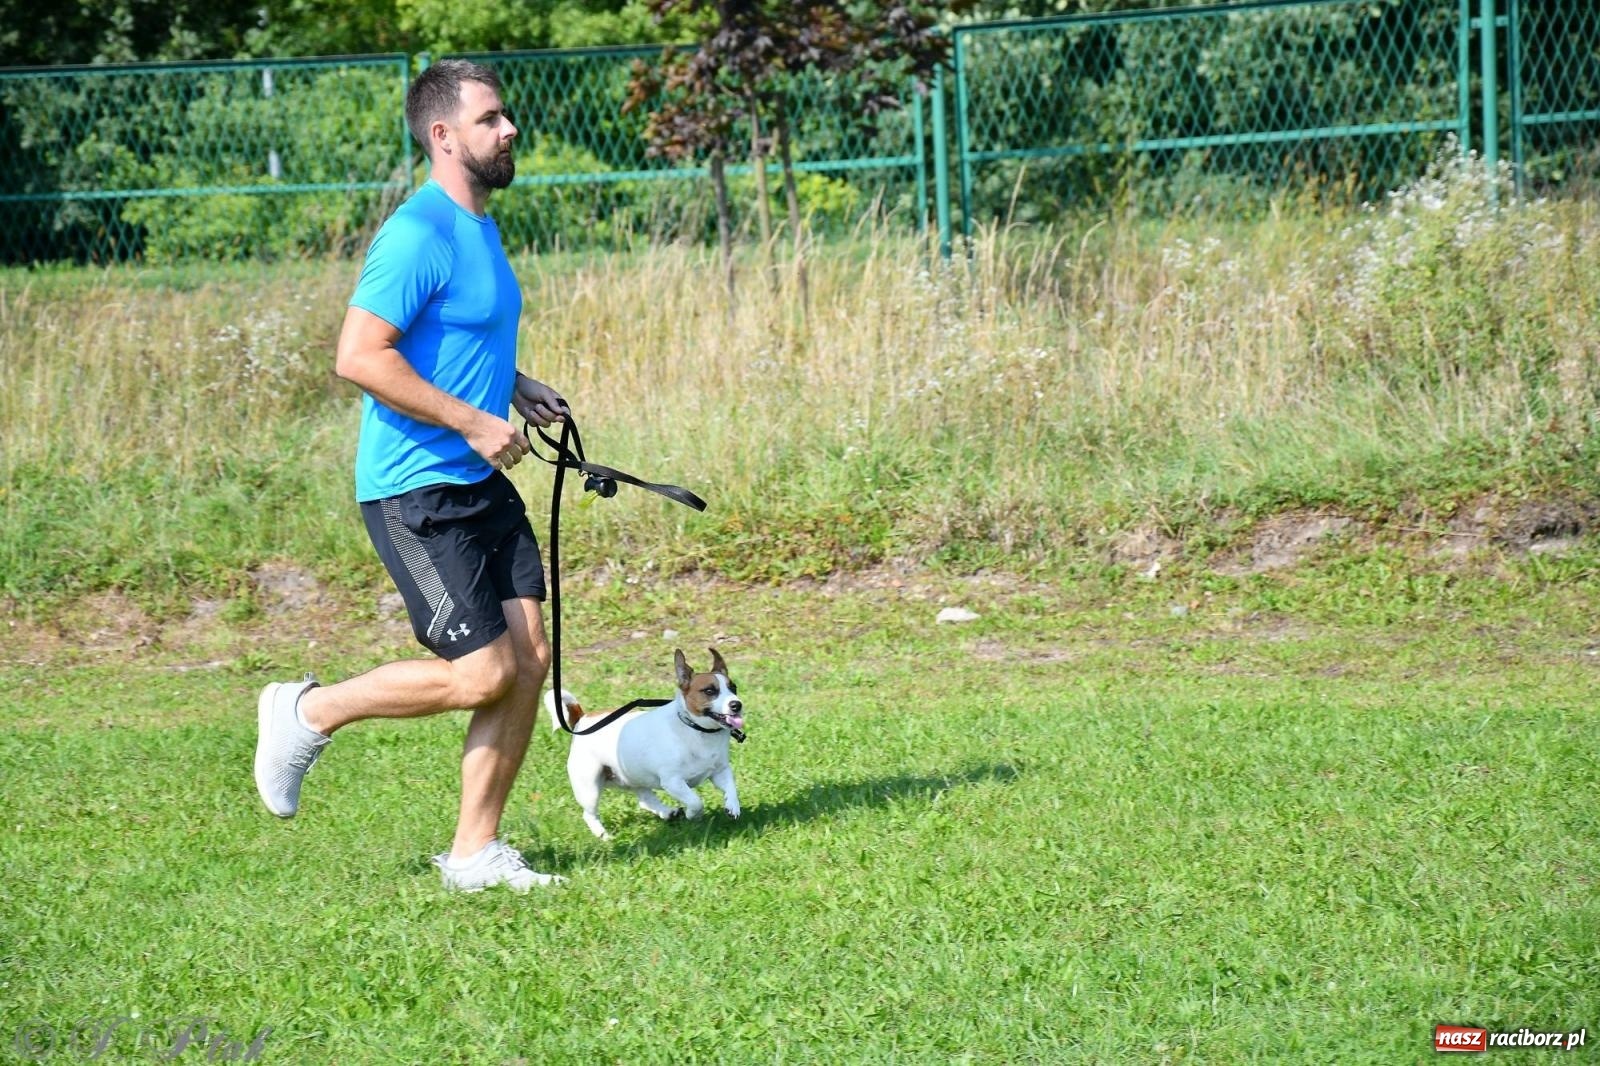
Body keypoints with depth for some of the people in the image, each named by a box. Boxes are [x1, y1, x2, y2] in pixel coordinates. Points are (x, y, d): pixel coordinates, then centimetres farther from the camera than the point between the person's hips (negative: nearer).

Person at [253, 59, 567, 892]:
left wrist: (515, 386, 14)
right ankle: (308, 713, 9)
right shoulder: (419, 236, -17)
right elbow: (359, 357, -24)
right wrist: (474, 423, -21)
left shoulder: (478, 228, 14)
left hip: (481, 482, 9)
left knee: (530, 657, 3)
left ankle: (475, 850, 12)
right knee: (481, 675, -11)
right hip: (415, 488, -9)